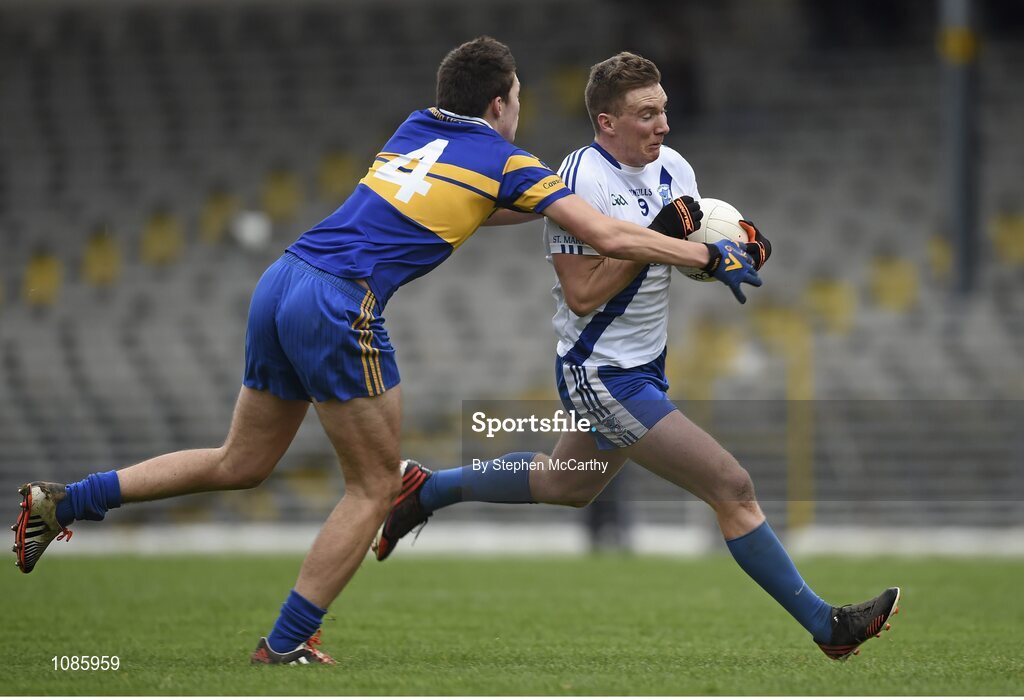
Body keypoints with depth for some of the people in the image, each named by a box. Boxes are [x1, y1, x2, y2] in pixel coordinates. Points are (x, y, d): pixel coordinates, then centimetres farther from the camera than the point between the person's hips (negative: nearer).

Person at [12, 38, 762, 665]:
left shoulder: (417, 130, 22)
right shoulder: (505, 161, 2)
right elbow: (610, 237, 1)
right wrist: (713, 256, 11)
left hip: (282, 282, 8)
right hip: (340, 306, -8)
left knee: (244, 462, 20)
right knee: (376, 486, 7)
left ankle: (64, 501, 17)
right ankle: (288, 643, 7)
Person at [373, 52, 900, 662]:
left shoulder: (674, 169, 1)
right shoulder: (581, 182, -22)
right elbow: (582, 295, -23)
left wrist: (740, 249, -9)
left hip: (643, 368, 9)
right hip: (602, 376, -9)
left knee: (565, 485, 30)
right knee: (733, 488, -11)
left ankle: (427, 490, 45)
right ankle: (824, 624, -4)